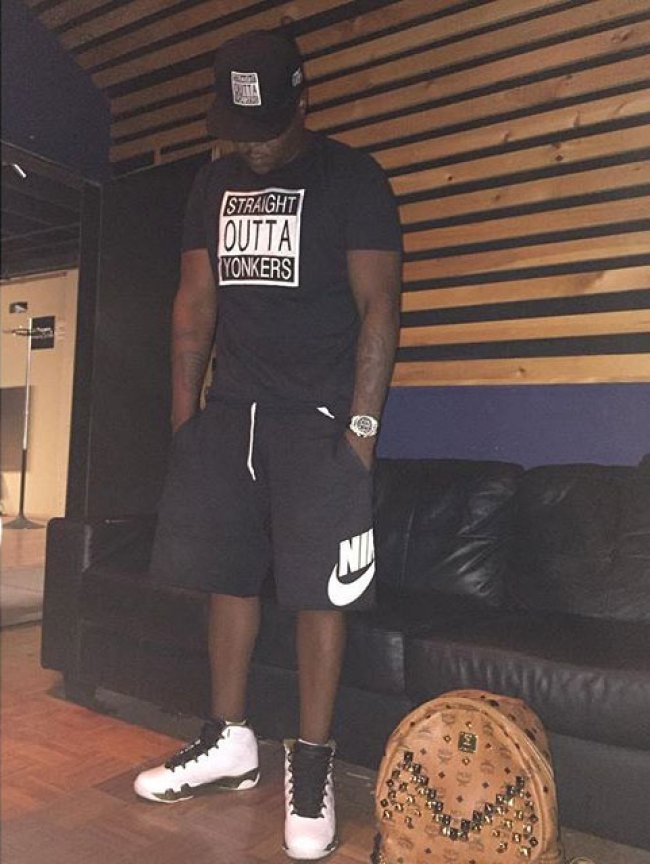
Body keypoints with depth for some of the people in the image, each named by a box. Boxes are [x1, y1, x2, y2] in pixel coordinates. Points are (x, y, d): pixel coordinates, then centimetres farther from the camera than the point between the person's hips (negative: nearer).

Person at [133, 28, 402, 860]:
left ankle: (311, 762, 13)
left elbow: (379, 305, -7)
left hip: (318, 417, -5)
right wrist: (183, 413, 8)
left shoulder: (351, 178, -1)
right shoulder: (214, 182, 15)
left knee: (319, 587, -3)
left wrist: (361, 423, -13)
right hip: (228, 412, 5)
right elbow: (195, 302, 13)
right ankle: (229, 740, 25)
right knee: (226, 574, 9)